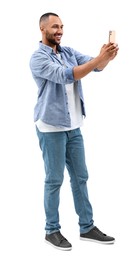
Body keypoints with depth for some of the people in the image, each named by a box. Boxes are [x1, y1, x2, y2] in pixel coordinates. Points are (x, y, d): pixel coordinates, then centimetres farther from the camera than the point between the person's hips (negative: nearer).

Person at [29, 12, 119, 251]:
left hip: (73, 126, 7)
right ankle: (52, 230, 17)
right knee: (54, 180, 2)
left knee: (80, 177, 11)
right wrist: (100, 58, -31)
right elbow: (65, 76, -26)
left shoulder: (69, 52, 9)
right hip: (52, 127, -7)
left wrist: (107, 57, -26)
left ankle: (87, 228, 22)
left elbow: (95, 65, -2)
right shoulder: (38, 58, -12)